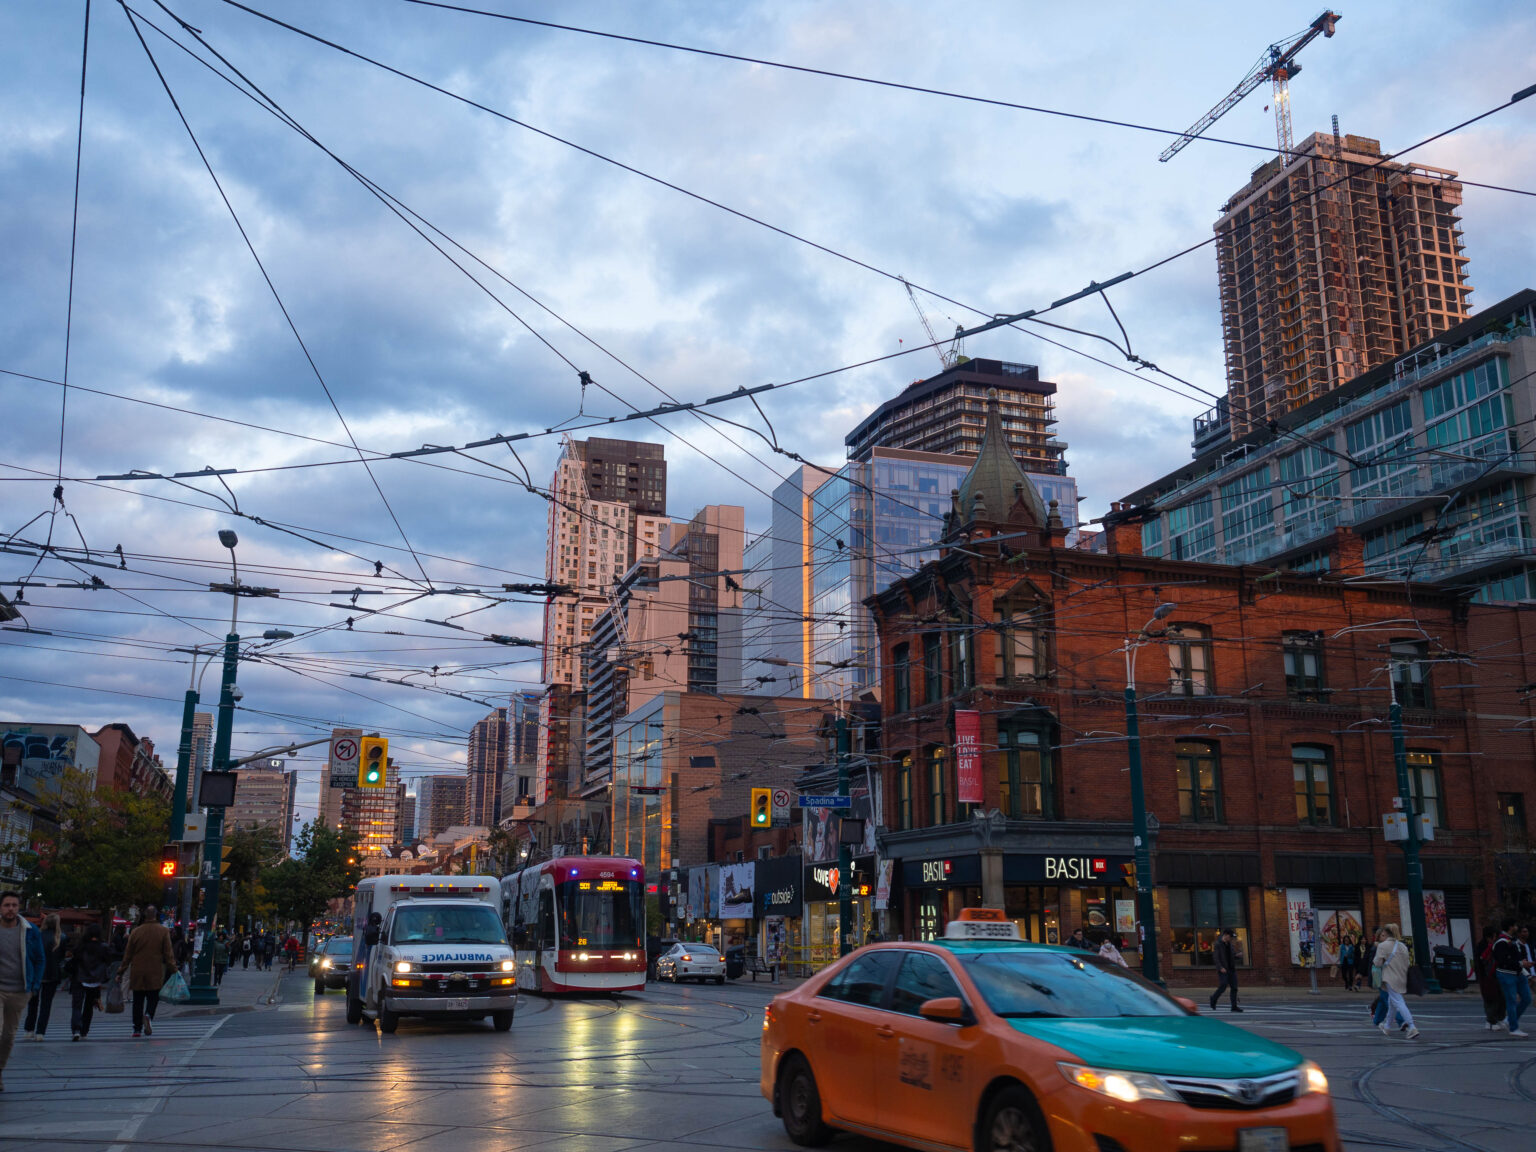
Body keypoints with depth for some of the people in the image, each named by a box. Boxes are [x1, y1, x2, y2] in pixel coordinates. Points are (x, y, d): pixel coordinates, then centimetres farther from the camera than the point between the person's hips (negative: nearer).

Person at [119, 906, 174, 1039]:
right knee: (153, 998, 7)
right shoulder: (163, 931, -3)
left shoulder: (135, 932, 1)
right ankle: (148, 1015, -21)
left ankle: (137, 1029, 9)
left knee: (138, 1001, 10)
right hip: (155, 973, -2)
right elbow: (168, 953, -5)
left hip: (137, 972, 2)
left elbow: (128, 954, 4)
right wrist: (173, 969, 0)